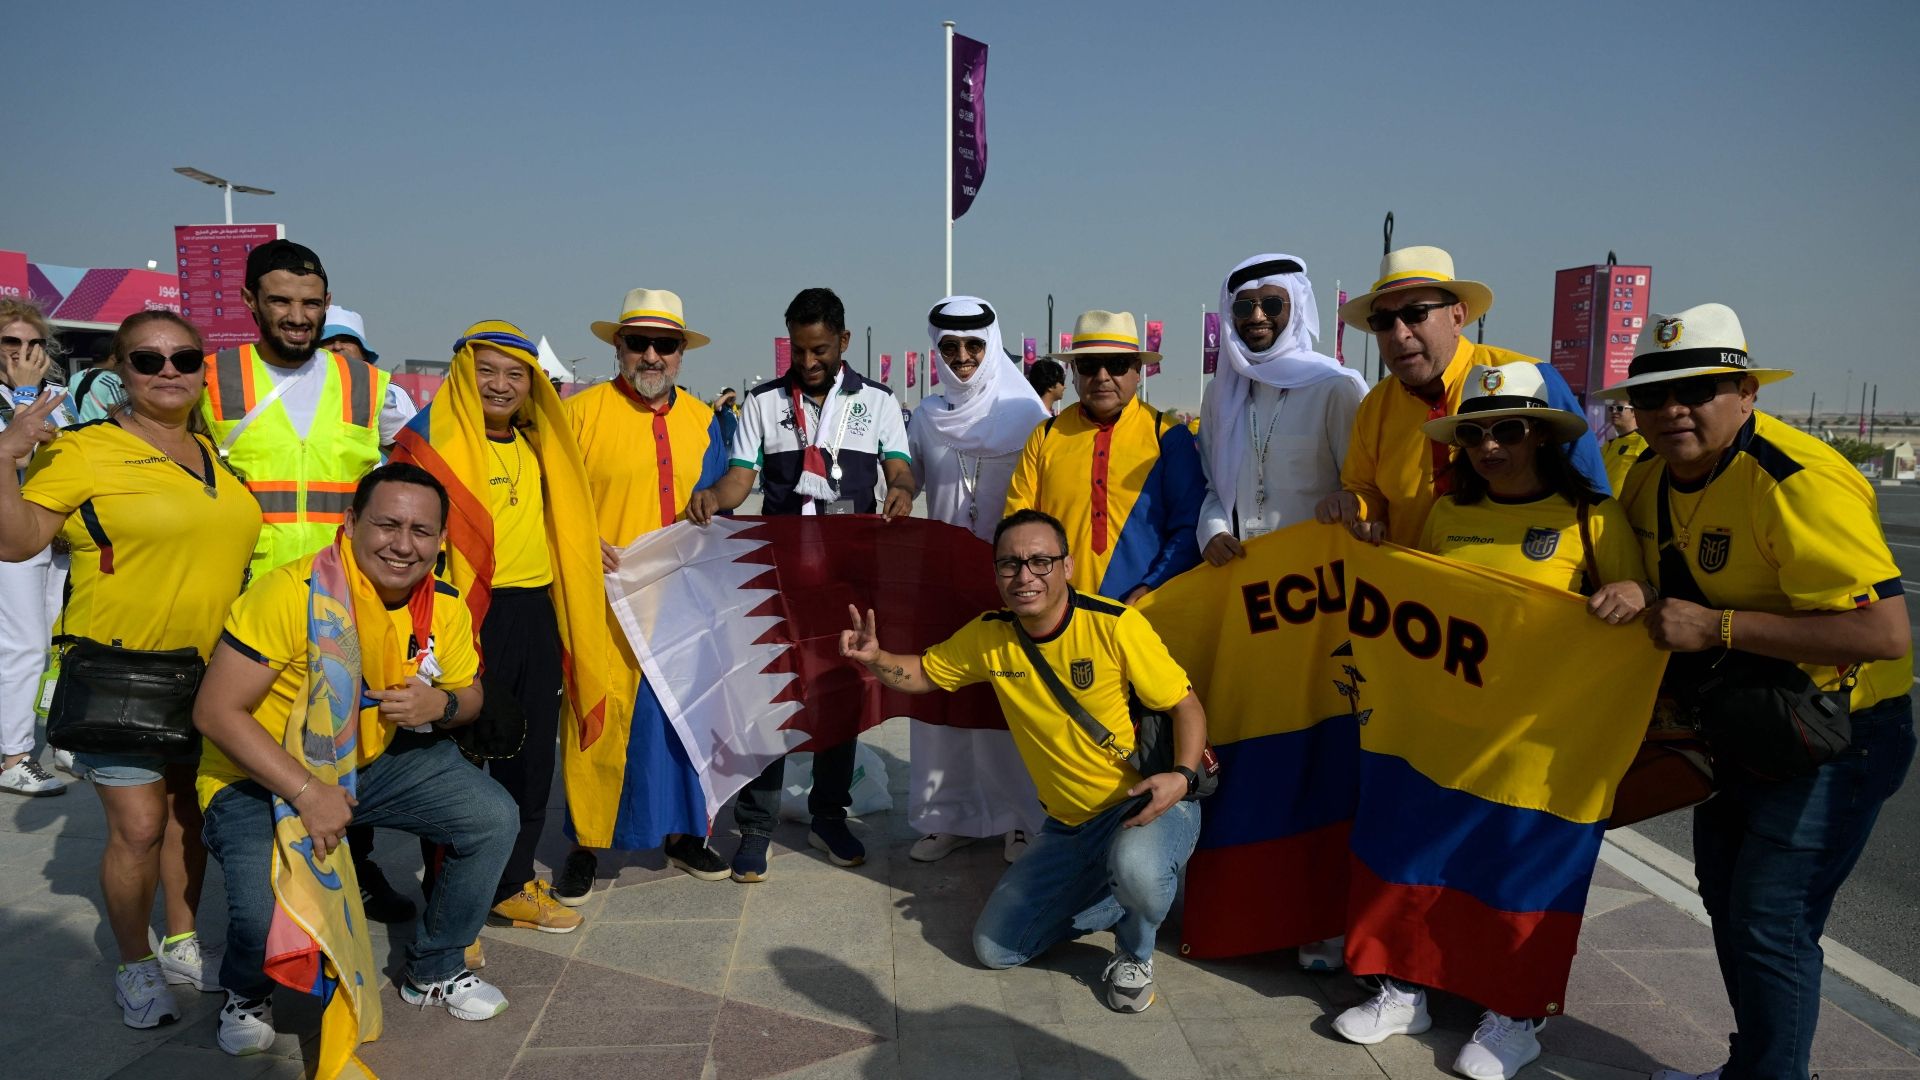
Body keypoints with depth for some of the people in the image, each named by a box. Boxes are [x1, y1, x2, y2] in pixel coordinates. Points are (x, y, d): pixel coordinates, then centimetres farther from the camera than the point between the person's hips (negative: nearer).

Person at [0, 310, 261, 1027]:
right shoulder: (82, 449, -9)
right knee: (139, 826, -5)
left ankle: (182, 946, 32)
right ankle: (135, 965, 16)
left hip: (208, 671, 6)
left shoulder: (214, 453, 10)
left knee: (188, 813, 16)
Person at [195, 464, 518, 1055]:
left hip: (376, 761, 6)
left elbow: (468, 694, 9)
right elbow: (215, 711, -24)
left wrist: (439, 704, -17)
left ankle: (433, 969, 17)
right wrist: (307, 792, -30)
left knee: (495, 818, -9)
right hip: (261, 776, -5)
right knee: (267, 916, -27)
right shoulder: (294, 593, -26)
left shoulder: (444, 606, -7)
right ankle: (247, 991, 15)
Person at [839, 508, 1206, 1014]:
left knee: (1135, 868, -40)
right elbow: (923, 674, 10)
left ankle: (1135, 954, -2)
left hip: (1147, 802, -5)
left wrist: (1182, 776, -29)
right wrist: (874, 658, -11)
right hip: (1068, 825, 5)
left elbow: (1186, 705, -12)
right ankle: (1125, 898, 21)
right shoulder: (988, 636, -5)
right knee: (995, 948, 3)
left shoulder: (1115, 625, -19)